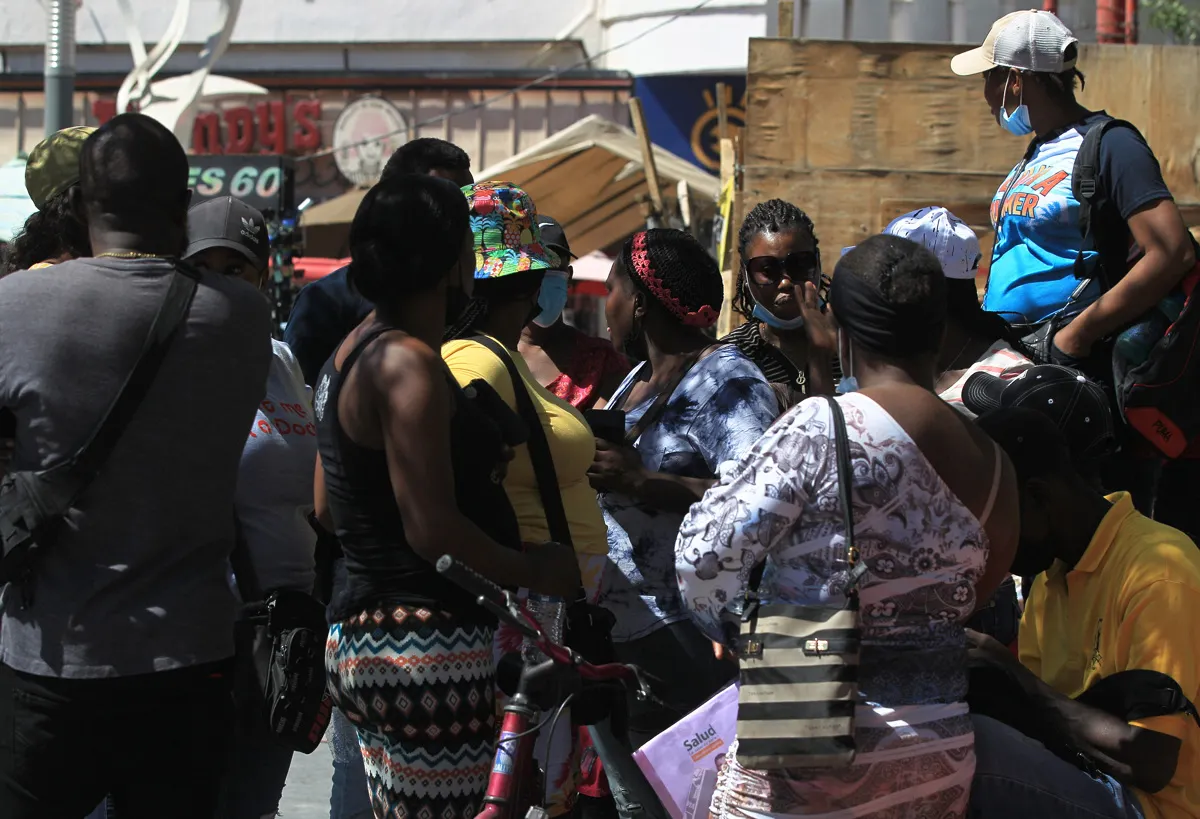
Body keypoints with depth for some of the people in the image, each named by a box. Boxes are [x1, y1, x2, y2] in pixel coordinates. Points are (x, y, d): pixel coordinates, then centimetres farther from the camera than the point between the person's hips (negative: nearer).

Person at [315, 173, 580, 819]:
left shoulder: (353, 351, 15)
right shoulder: (408, 364, -15)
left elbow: (327, 509, 21)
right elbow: (432, 530, -20)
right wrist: (531, 569, -6)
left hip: (362, 635, 10)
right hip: (426, 646, -10)